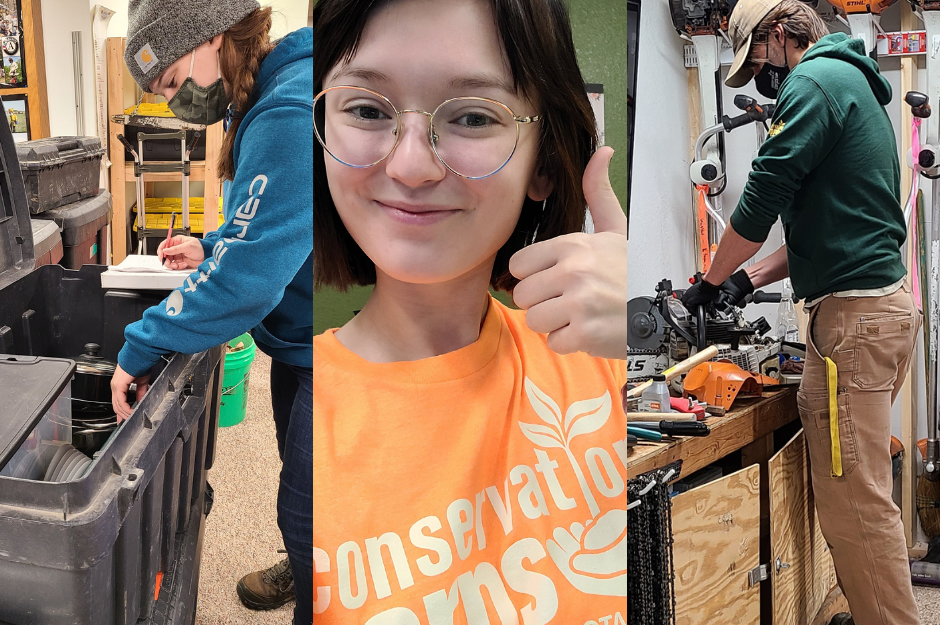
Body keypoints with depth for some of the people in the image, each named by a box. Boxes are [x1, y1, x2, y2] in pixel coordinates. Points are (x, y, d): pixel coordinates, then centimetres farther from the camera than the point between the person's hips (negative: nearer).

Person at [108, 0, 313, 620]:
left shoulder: (290, 114, -30)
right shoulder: (265, 101, 5)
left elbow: (247, 278, -33)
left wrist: (141, 347, -23)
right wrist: (212, 247, 5)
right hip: (296, 342, 10)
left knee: (303, 510, 3)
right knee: (297, 480, 28)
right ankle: (302, 572, 51)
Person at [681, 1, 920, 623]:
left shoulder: (815, 79, -7)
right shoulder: (855, 83, 25)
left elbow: (762, 198, -12)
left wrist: (711, 281, 2)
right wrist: (749, 278, 18)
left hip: (855, 313, -10)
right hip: (885, 299, 10)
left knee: (854, 502, -7)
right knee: (862, 493, 14)